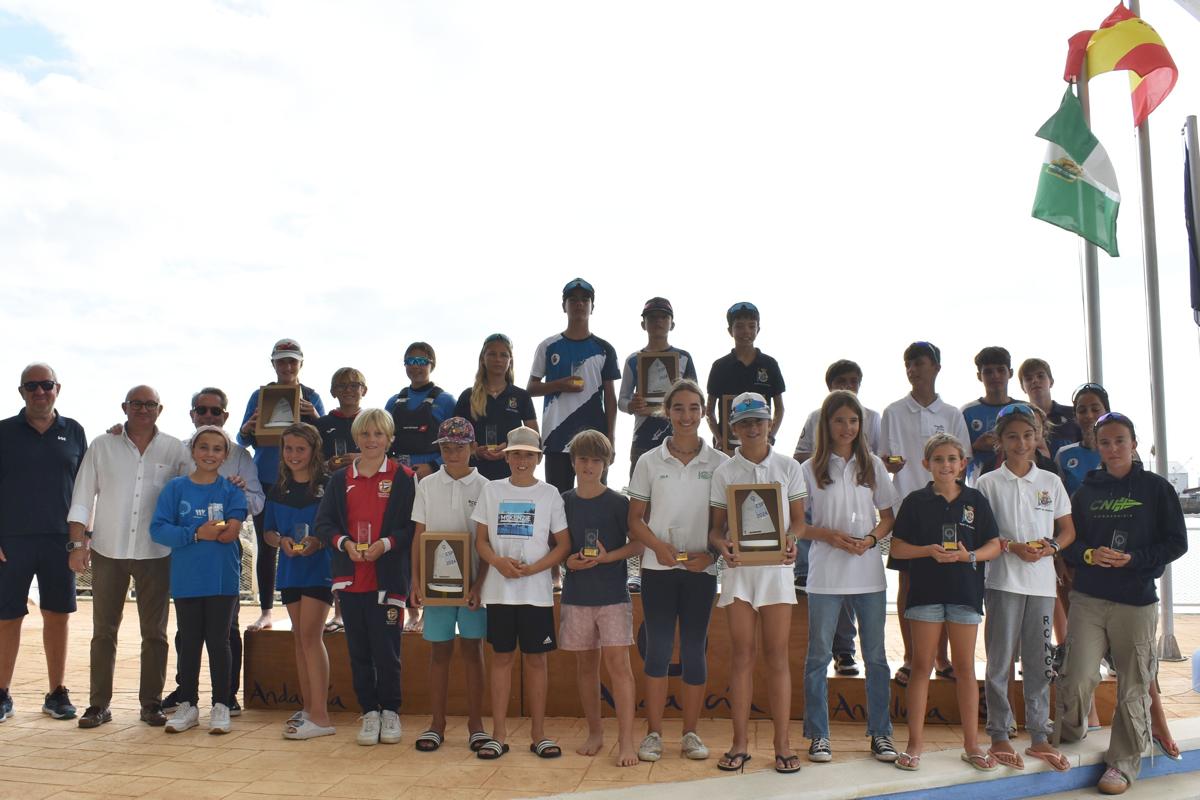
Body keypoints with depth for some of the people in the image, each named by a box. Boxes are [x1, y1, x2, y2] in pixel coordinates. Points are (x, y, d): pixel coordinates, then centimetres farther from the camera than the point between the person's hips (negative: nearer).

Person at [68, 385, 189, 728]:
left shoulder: (175, 450, 2)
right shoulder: (102, 446, 4)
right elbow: (82, 497, 4)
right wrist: (79, 543, -4)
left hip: (155, 554, 0)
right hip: (107, 551, 1)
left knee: (154, 632, 6)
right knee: (103, 631, 7)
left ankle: (151, 703, 16)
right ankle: (98, 704, 17)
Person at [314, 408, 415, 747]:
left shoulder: (403, 478, 1)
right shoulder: (341, 478, 11)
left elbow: (413, 526, -3)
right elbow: (323, 523, 8)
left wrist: (384, 544, -17)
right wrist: (345, 543, -10)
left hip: (388, 576, -3)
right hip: (350, 576, 4)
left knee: (386, 649, -1)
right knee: (358, 649, 9)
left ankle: (390, 712, 17)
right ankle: (369, 712, 22)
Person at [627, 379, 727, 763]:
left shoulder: (719, 463, 3)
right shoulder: (649, 462, 3)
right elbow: (635, 519, 5)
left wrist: (710, 554, -12)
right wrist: (659, 545, -13)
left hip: (702, 569, 0)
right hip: (658, 568, 0)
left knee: (694, 648, 6)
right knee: (658, 648, 3)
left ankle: (691, 733, 18)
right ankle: (653, 733, 12)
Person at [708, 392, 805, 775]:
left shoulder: (788, 467, 5)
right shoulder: (725, 472, 5)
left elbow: (799, 519, 5)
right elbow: (716, 526, 4)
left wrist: (791, 540, -16)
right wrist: (723, 546, -17)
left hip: (776, 566, 0)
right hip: (738, 568, 0)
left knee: (777, 655, 2)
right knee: (742, 656, 3)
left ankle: (782, 743, 10)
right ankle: (740, 742, 11)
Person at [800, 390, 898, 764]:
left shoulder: (873, 466, 7)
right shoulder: (810, 470, 0)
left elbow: (888, 518, 10)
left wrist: (871, 539, -9)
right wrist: (827, 535, -15)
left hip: (869, 575, 2)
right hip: (825, 577, -2)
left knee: (876, 656, 9)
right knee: (819, 656, 4)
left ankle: (880, 733, 21)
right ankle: (818, 735, 15)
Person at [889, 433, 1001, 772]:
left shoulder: (975, 500, 4)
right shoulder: (916, 501, 1)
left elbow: (994, 546, 4)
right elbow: (897, 547, 0)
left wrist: (968, 555, -15)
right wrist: (929, 550, -16)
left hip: (965, 590, 1)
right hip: (926, 589, -1)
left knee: (965, 666, 8)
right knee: (922, 665, 4)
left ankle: (971, 744, 19)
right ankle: (915, 741, 13)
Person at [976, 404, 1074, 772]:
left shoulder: (1051, 481, 9)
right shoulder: (989, 483, 0)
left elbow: (1068, 530, 11)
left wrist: (1050, 547, -8)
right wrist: (1013, 547, -17)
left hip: (1042, 580, 3)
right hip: (1002, 580, -3)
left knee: (1039, 661, 8)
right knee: (1000, 659, 2)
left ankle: (1039, 736, 18)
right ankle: (999, 735, 11)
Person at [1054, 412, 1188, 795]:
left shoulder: (1156, 488, 2)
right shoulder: (1086, 490, 9)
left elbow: (1176, 542, 0)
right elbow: (1068, 540, 10)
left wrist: (1133, 559, -13)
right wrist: (1088, 555, -11)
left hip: (1136, 601, -1)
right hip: (1088, 598, 1)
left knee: (1133, 687, 4)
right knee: (1076, 678, -5)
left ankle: (1124, 762, 19)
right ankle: (1068, 736, 21)